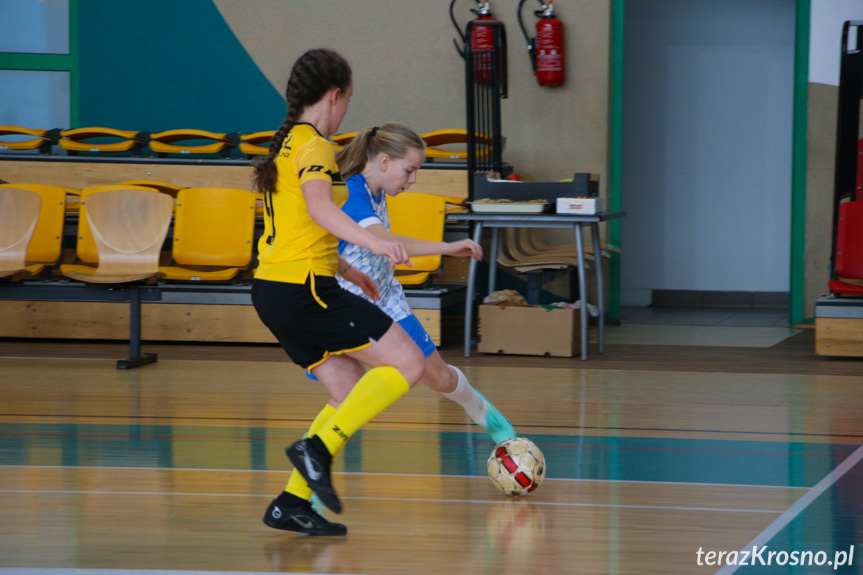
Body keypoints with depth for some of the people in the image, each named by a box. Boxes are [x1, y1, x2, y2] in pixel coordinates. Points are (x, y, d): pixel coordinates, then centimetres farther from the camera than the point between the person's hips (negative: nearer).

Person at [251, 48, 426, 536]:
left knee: (353, 394, 12)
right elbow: (320, 208, -31)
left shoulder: (285, 143, 18)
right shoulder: (314, 145, -11)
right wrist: (373, 242, -44)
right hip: (304, 291, -10)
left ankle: (292, 504, 6)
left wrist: (346, 270, 35)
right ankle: (319, 447, -14)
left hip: (275, 290, 10)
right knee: (408, 363, -6)